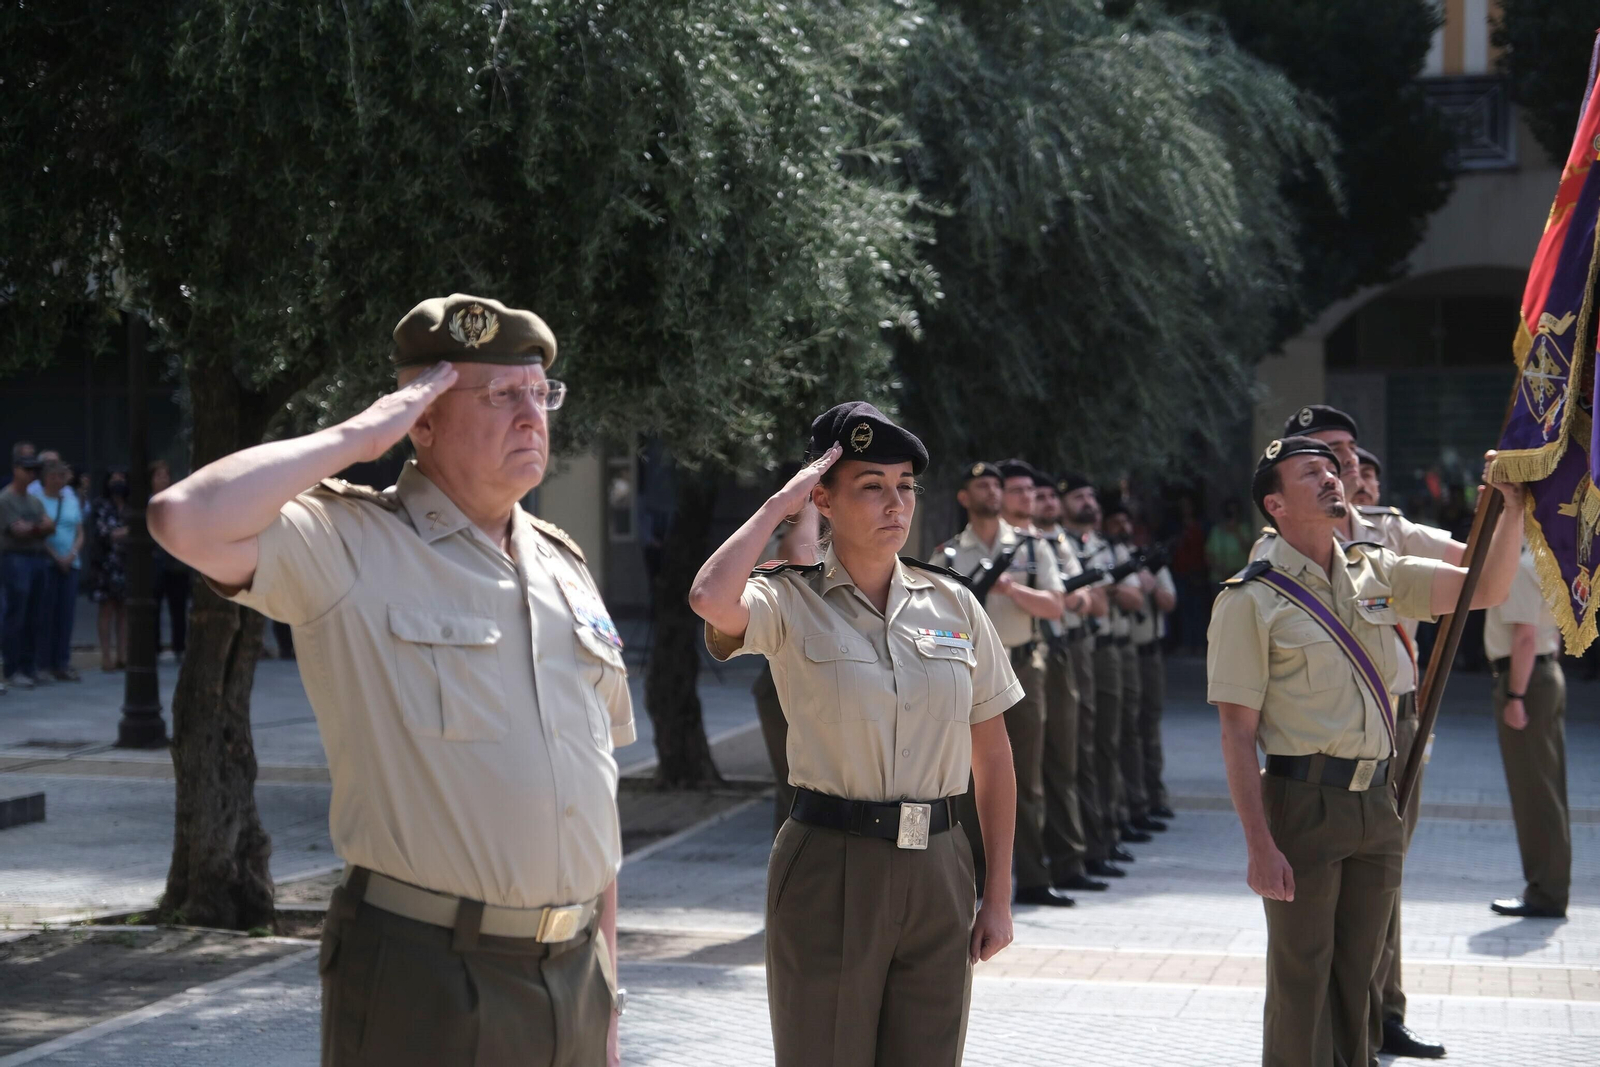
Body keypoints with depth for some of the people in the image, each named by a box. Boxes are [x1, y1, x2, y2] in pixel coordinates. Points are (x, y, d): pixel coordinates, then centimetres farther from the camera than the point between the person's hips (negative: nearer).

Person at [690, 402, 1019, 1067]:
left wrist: (999, 896, 7)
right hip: (830, 869, -3)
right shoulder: (791, 602, -4)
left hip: (937, 870, 4)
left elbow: (992, 756, 11)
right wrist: (779, 504, -13)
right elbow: (711, 599, -28)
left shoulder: (953, 604, 7)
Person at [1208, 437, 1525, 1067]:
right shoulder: (1251, 600, -8)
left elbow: (1487, 589, 7)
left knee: (1357, 973, 14)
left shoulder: (1375, 574, 10)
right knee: (1301, 978, 2)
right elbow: (1237, 735, -11)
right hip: (1304, 804, -5)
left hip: (1378, 801, 5)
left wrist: (1513, 508, -9)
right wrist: (1259, 845, -17)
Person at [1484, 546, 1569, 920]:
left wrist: (1515, 697, -23)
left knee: (1533, 792, -6)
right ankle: (1550, 888, 19)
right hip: (1549, 674, 11)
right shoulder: (1540, 563, 16)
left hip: (1524, 678, -11)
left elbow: (1526, 636, -23)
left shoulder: (1515, 569, -17)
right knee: (1549, 788, 13)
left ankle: (1545, 894, -3)